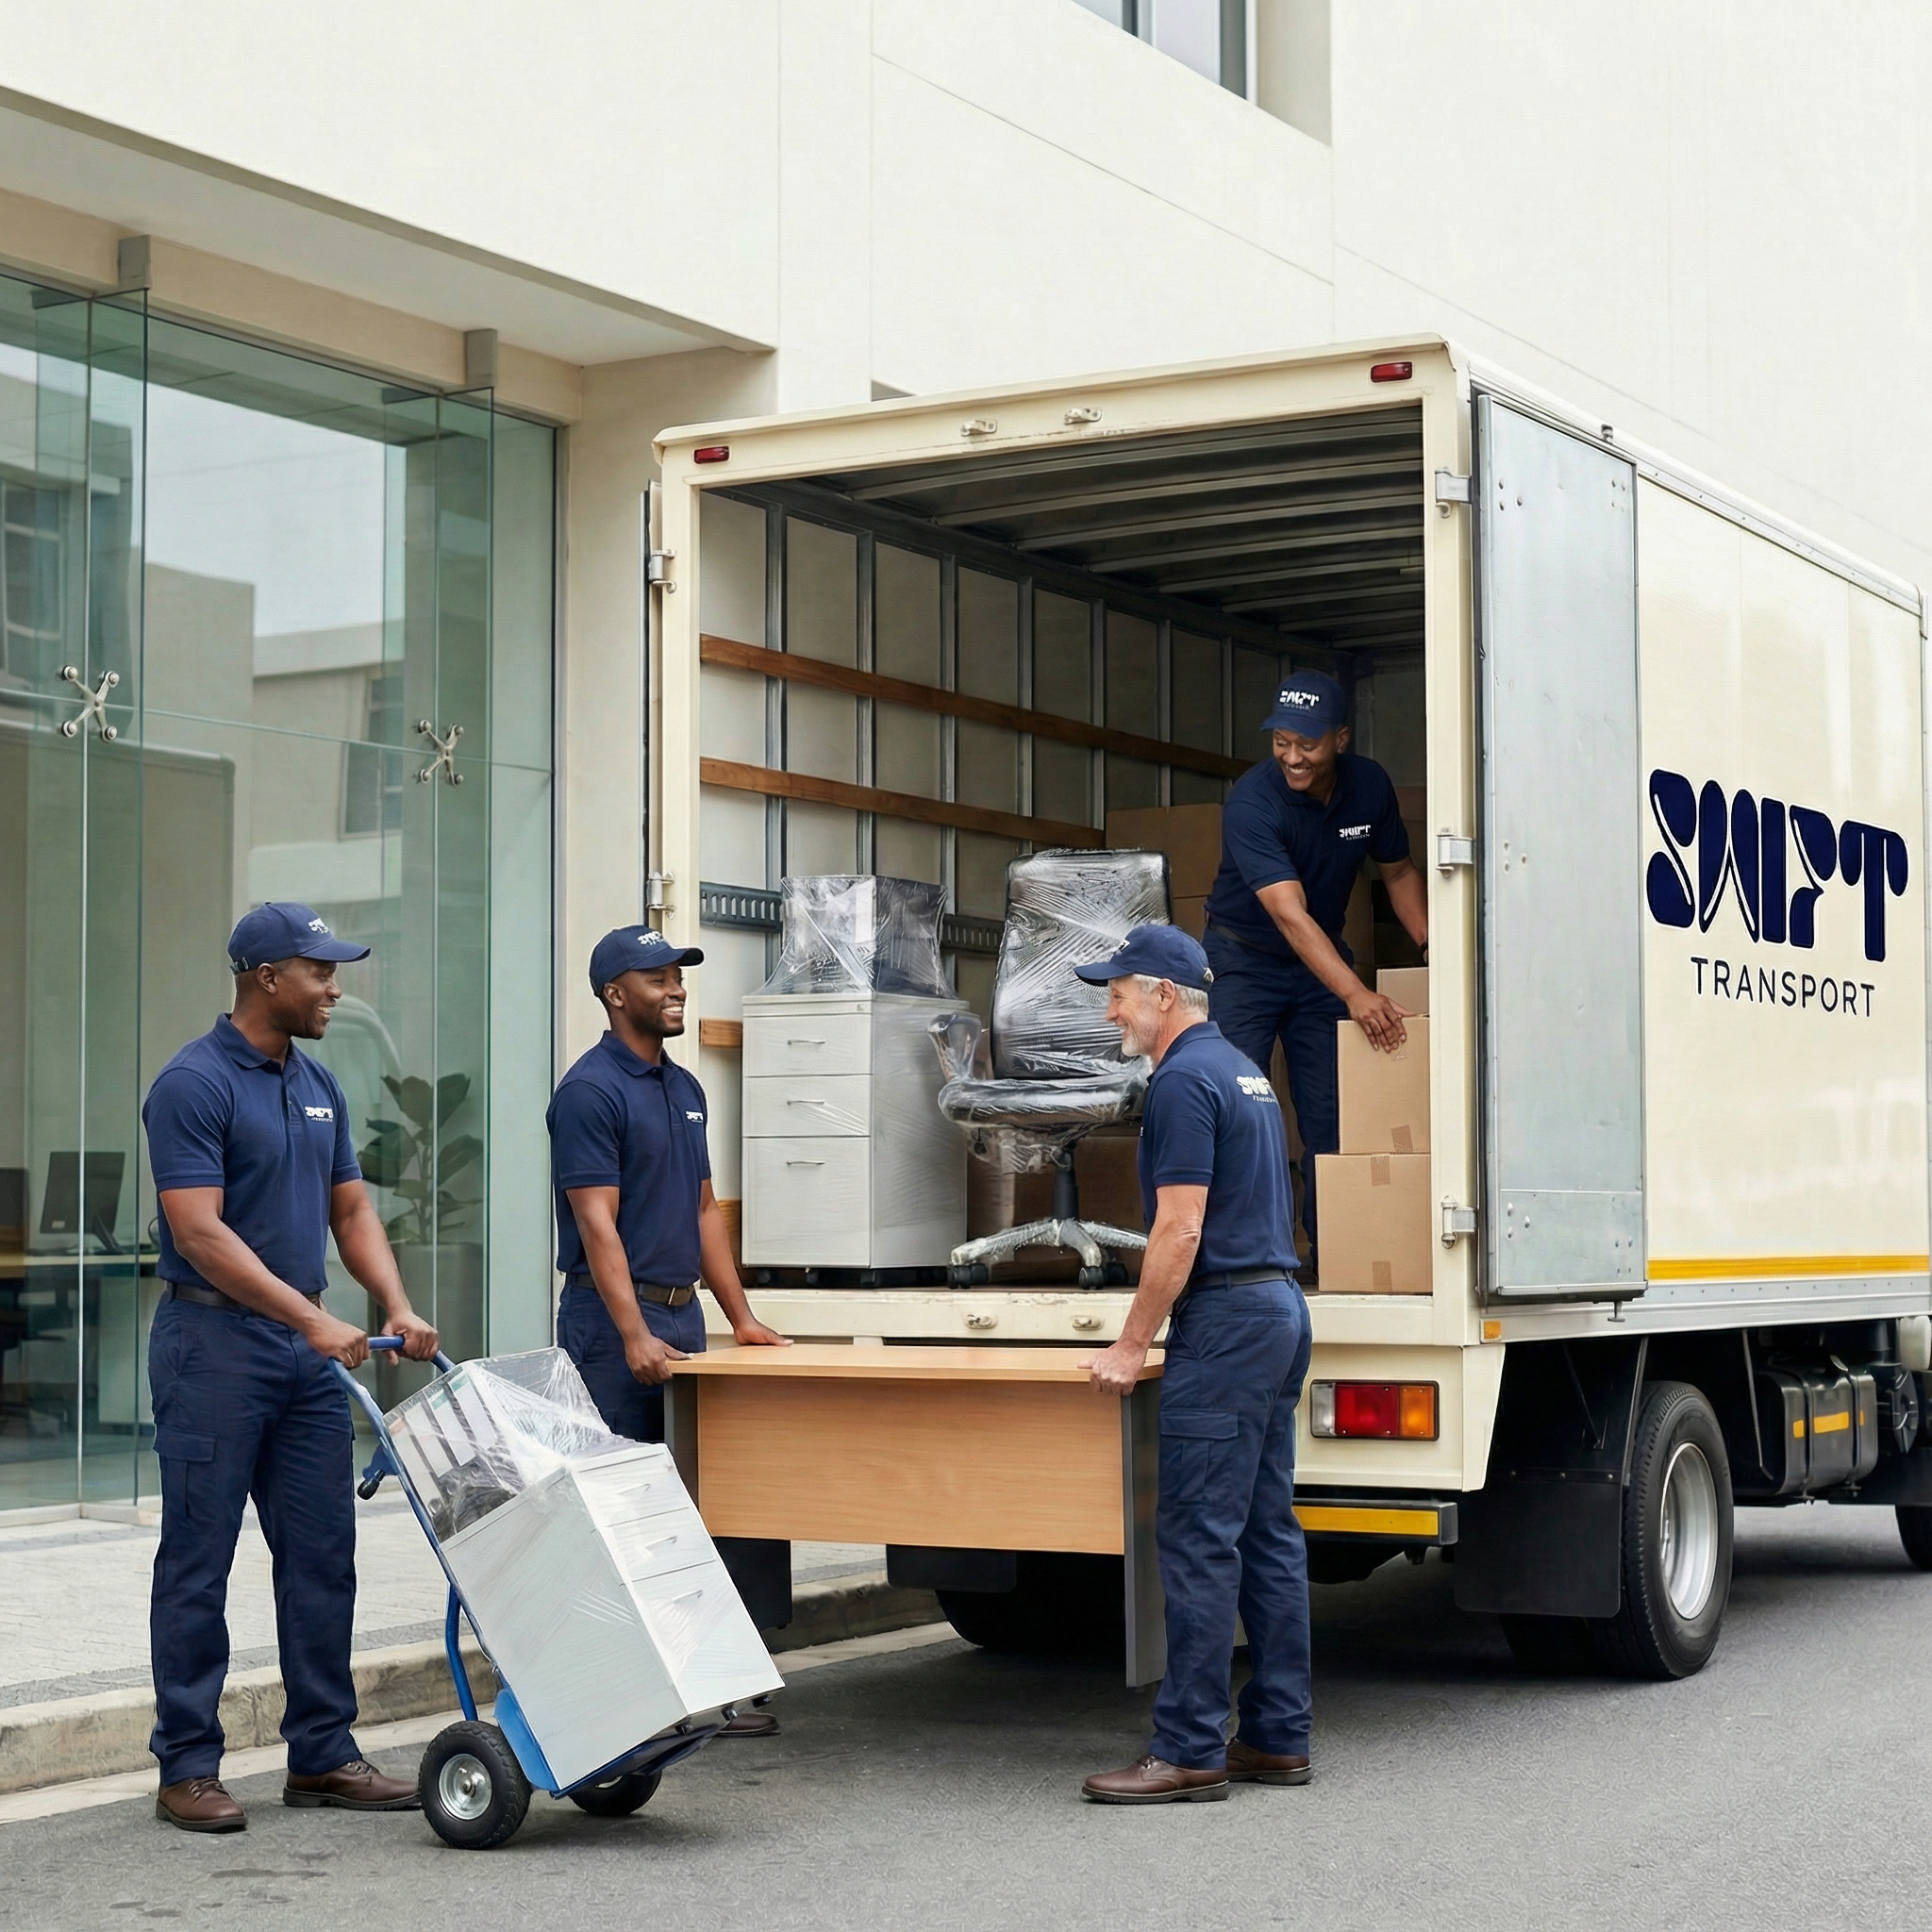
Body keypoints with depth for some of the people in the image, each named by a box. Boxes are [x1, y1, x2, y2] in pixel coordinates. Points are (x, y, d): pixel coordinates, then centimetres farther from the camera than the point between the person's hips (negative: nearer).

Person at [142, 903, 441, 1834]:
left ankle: (321, 1754, 16)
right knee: (198, 1563, 0)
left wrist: (396, 1306, -1)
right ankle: (187, 1766, 8)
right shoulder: (193, 1084, -14)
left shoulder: (318, 1086, 11)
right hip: (215, 1343, -8)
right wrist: (314, 1318, -24)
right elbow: (199, 1234, -20)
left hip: (305, 1350, 8)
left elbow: (351, 1210, 15)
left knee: (322, 1556, 9)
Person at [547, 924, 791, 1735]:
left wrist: (741, 1317, 15)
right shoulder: (590, 1090, -11)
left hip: (681, 1313, 8)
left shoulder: (685, 1089, 16)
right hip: (615, 1322, -8)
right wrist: (635, 1335, -24)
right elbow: (597, 1222, -17)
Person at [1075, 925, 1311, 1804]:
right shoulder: (1243, 1070, 18)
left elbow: (1180, 1230, -18)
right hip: (1279, 1307, 10)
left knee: (1198, 1538, -8)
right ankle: (1277, 1737, 14)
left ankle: (1189, 1748, -7)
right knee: (1266, 1532, 11)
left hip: (1225, 1319, -10)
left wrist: (1131, 1345, -13)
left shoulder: (1184, 1081, -13)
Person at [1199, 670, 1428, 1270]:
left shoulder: (1369, 786, -10)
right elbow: (1290, 914, -36)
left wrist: (1432, 948, -5)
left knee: (1332, 1114, -1)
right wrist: (1355, 994, -46)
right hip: (1246, 957, -4)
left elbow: (1399, 871, 9)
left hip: (1324, 960, 4)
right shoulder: (1252, 801, -27)